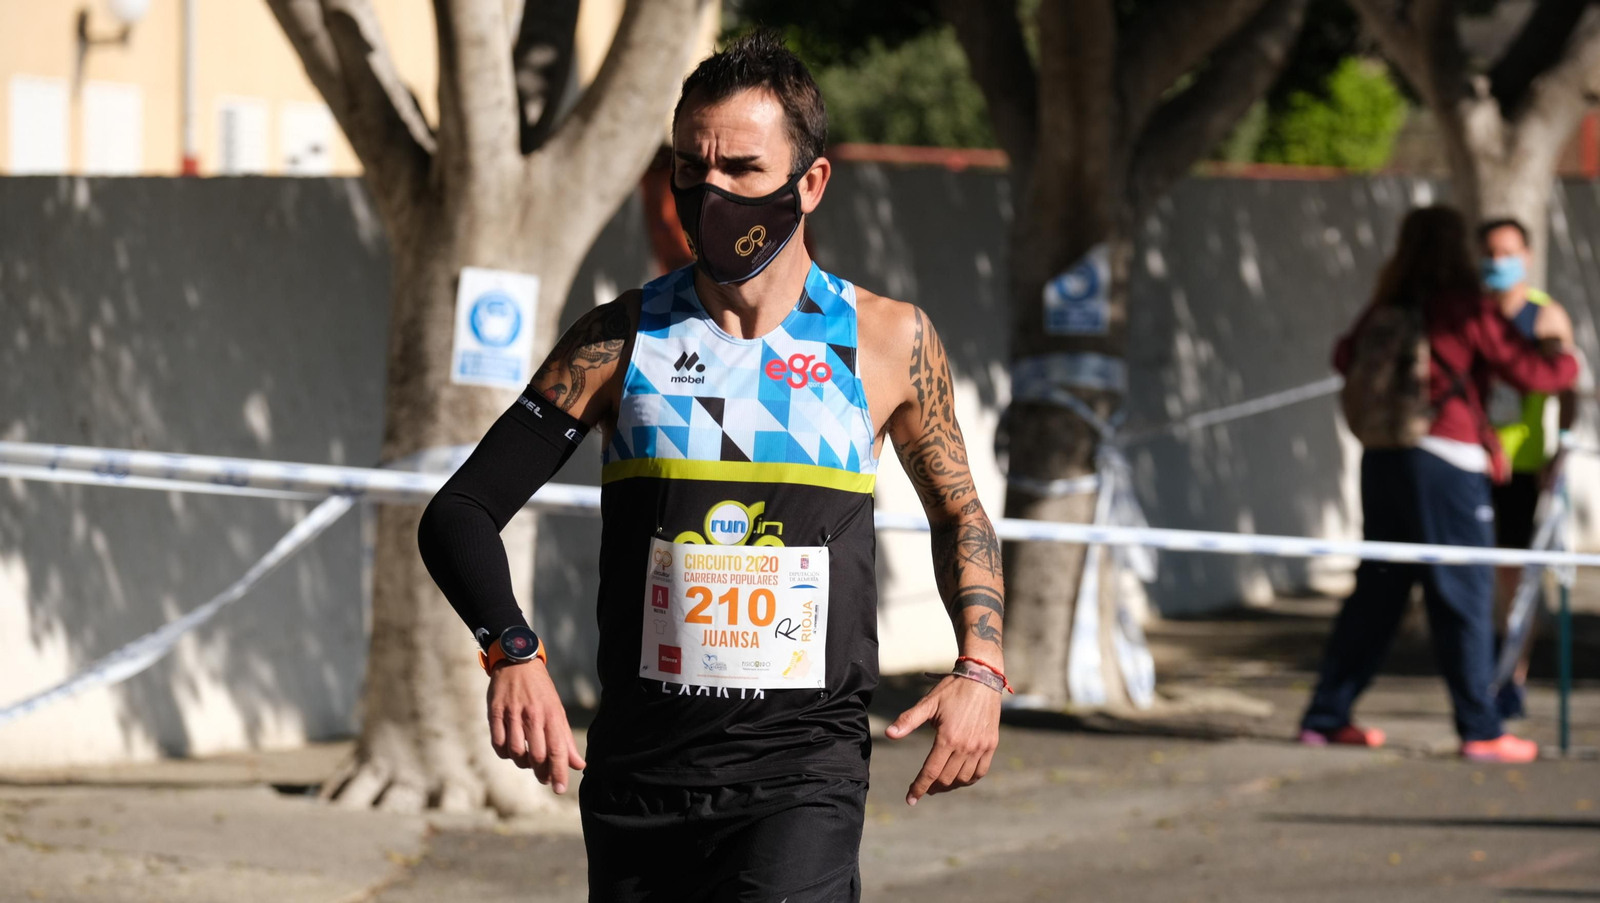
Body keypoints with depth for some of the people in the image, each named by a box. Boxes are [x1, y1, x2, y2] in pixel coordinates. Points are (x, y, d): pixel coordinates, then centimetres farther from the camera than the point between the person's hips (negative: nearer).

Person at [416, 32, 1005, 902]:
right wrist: (512, 652, -16)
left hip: (803, 769, -2)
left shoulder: (886, 341, 4)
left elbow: (958, 512, 21)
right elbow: (459, 513, 3)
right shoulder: (622, 340, 3)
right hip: (641, 771, 2)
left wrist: (980, 667, 3)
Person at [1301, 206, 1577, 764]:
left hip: (1381, 462, 6)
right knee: (1464, 598, -2)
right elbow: (1529, 372, -4)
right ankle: (1480, 730, -3)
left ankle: (1326, 717, 16)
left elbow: (1345, 357, 28)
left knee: (1377, 592, 14)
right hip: (1445, 463, -6)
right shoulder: (1466, 309, -7)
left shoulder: (1385, 311, 9)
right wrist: (1568, 364, 16)